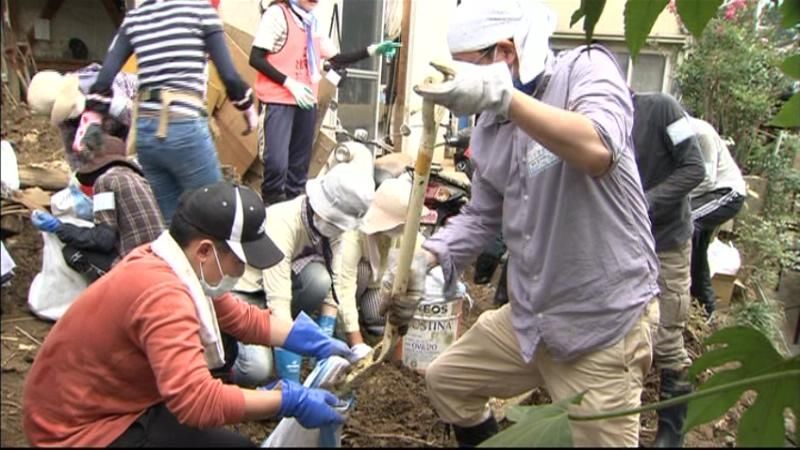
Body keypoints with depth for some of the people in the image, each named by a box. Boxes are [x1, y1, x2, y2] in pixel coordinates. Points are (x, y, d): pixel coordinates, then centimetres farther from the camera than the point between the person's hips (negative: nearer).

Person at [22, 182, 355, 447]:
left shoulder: (168, 266, -3)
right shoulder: (162, 295, -32)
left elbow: (244, 318, 6)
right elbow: (198, 401, -40)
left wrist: (316, 343, 1)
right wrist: (289, 401, -29)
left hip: (108, 400, 9)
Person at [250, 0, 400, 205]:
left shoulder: (313, 22, 14)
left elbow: (336, 60, 12)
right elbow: (256, 58, -10)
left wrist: (371, 50, 1)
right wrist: (290, 83, -16)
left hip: (306, 102, 7)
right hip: (278, 102, -7)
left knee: (299, 165, 8)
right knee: (277, 163, -15)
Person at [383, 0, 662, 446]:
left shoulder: (585, 68, -12)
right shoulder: (489, 126, 7)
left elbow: (599, 150, -32)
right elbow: (483, 215, 11)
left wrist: (502, 93, -39)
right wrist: (428, 257, -5)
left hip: (605, 320, -7)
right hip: (529, 313, 7)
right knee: (446, 379, 19)